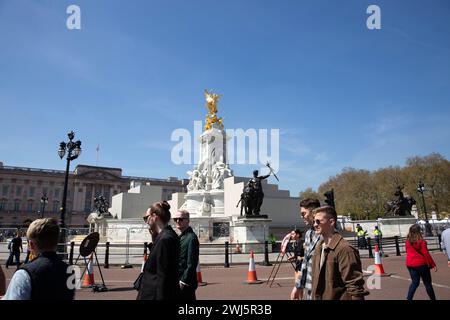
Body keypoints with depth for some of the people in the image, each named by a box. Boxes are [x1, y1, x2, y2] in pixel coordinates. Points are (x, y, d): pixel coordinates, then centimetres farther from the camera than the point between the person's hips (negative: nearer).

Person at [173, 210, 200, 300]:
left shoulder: (191, 237, -16)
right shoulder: (180, 237, 13)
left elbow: (192, 264, -20)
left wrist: (183, 281, -18)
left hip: (186, 284, -9)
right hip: (177, 280, 9)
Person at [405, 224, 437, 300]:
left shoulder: (407, 242, 1)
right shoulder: (421, 241, -14)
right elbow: (426, 254, -12)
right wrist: (433, 264, -4)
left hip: (410, 264, 5)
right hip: (421, 264, -5)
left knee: (415, 282, 12)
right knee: (427, 283, 11)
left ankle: (408, 298, 3)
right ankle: (433, 298, 23)